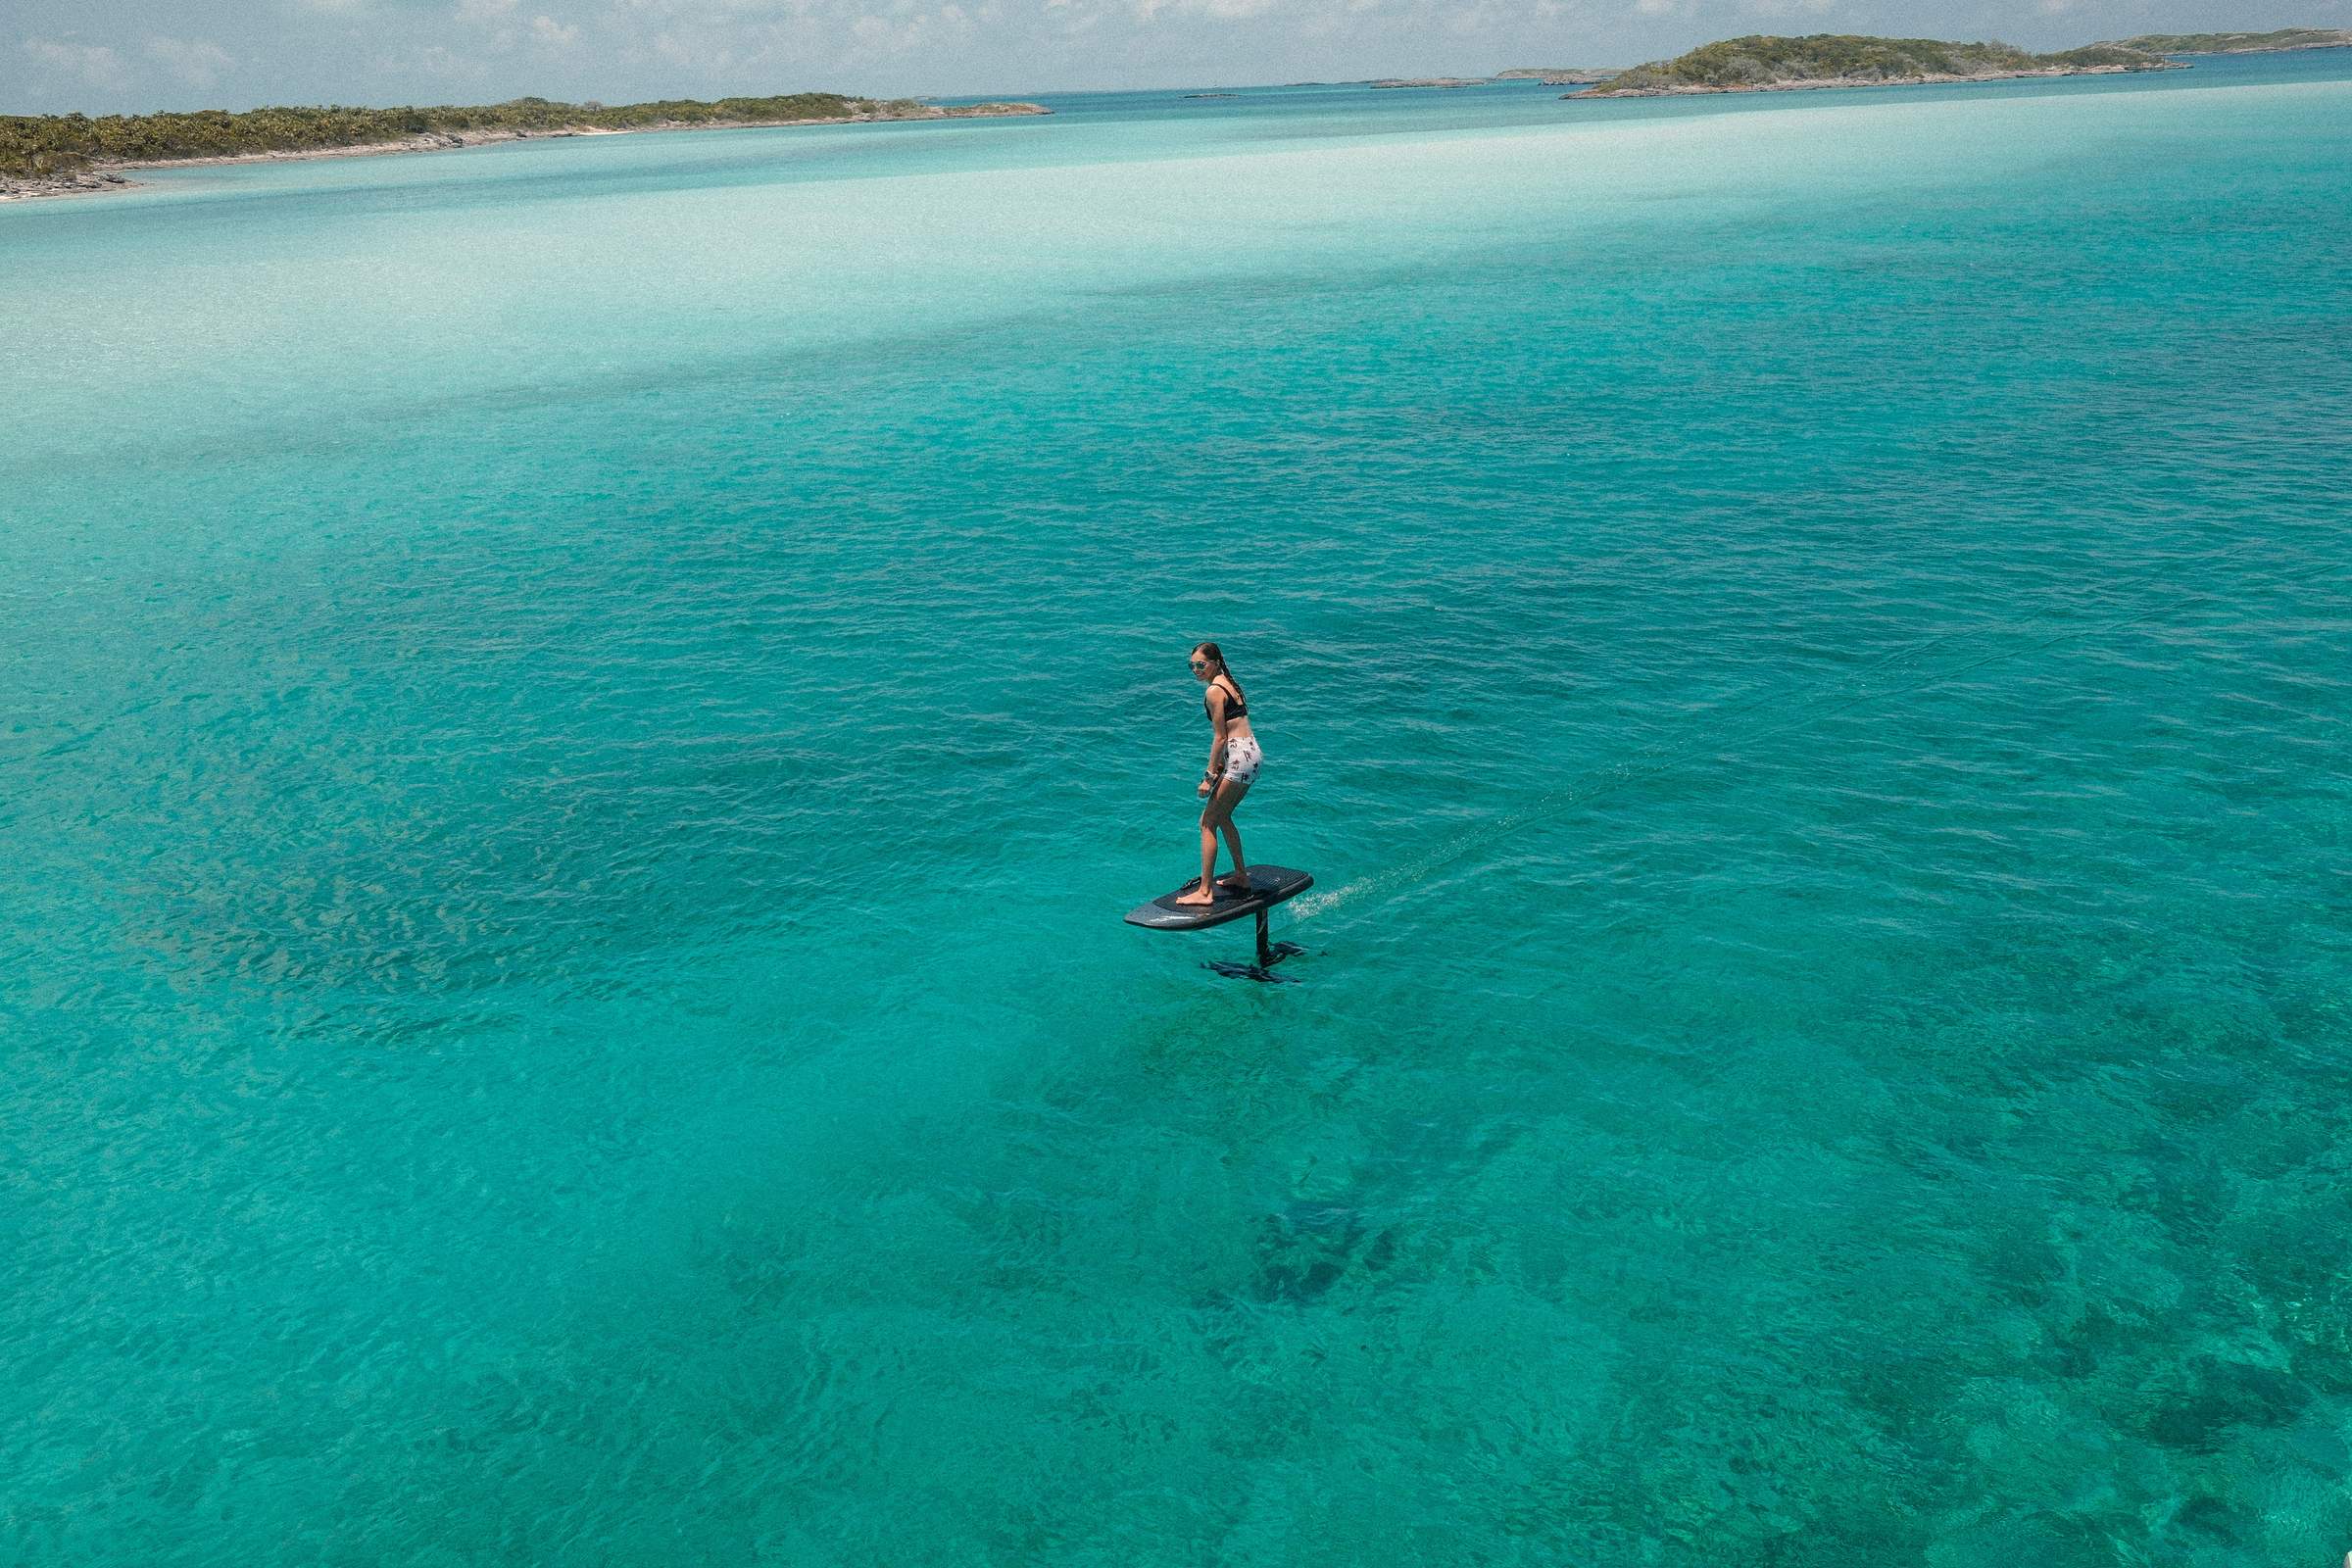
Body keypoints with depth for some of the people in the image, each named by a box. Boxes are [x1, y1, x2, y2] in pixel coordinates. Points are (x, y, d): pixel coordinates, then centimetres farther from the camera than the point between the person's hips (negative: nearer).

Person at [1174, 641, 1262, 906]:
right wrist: (1220, 766, 22)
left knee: (1208, 822, -6)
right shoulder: (1229, 683, 16)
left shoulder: (1214, 691, -13)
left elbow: (1221, 737, -15)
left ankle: (1205, 891, -9)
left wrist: (1209, 776, -12)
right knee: (1222, 816, 24)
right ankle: (1241, 877, 32)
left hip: (1239, 759, -10)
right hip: (1253, 755, 10)